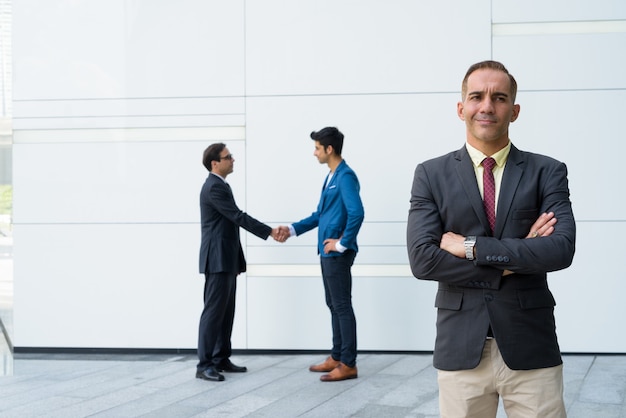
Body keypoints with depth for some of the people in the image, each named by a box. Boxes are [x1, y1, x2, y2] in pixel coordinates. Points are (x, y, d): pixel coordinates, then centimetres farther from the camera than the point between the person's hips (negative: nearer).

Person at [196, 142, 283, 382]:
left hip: (226, 259, 10)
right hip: (217, 259, -10)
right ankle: (204, 365, -8)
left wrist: (236, 261, 23)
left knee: (226, 311, 11)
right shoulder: (214, 187, -15)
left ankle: (221, 359, 16)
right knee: (214, 310, -9)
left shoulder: (220, 186, 18)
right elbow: (238, 217, -19)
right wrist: (270, 232, -15)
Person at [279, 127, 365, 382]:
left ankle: (348, 364, 1)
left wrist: (343, 243, -19)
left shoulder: (345, 176, -14)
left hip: (338, 253, -10)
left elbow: (356, 213, -26)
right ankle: (336, 358, 24)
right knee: (333, 305, 15)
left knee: (342, 306, -4)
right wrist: (293, 229, 18)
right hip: (327, 252, 10)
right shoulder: (331, 176, 15)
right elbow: (320, 215, 22)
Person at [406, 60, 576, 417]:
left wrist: (472, 247, -14)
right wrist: (514, 260, -10)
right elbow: (422, 259, -8)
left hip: (531, 347, 0)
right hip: (460, 348, 0)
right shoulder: (431, 175, 4)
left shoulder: (547, 172, 4)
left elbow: (562, 249, -11)